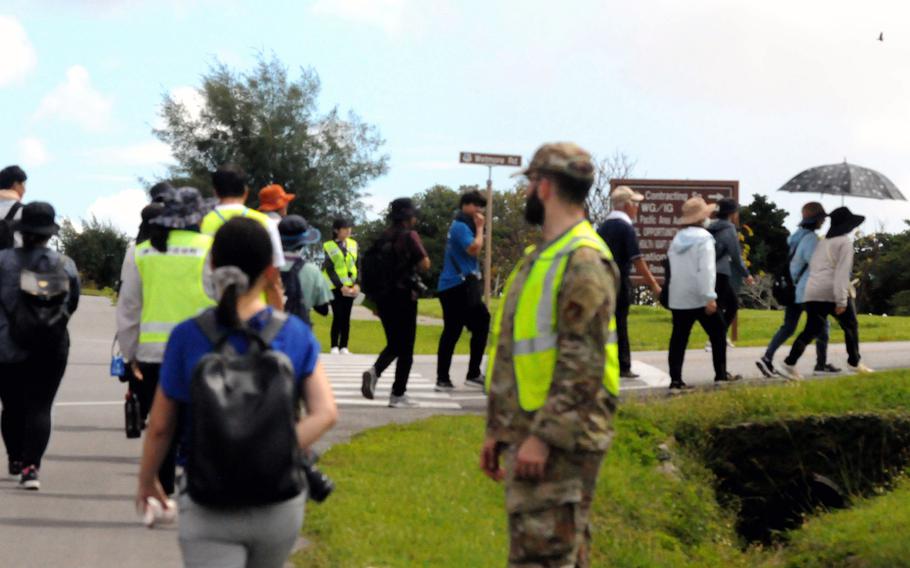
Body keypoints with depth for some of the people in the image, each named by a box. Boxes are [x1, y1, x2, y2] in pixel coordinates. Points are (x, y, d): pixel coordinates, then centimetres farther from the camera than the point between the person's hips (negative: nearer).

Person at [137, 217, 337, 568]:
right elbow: (325, 413, -14)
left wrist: (146, 480, 14)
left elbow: (160, 426, -1)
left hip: (208, 508, -2)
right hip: (280, 505, 2)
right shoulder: (296, 335, -4)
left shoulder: (187, 338, -9)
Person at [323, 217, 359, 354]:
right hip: (335, 287, -4)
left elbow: (357, 265, 9)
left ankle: (344, 347, 8)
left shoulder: (353, 244, 8)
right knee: (338, 317, -7)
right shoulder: (329, 246, -4)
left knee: (346, 317, 4)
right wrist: (341, 287, -14)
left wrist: (357, 284, -4)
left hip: (350, 287, 4)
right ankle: (334, 347, 1)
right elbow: (330, 269, -7)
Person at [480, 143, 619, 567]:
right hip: (528, 435, 10)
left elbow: (584, 365, -21)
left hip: (559, 441, -10)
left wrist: (544, 436, -23)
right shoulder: (539, 257, 18)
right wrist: (497, 429, 19)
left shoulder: (584, 261, -14)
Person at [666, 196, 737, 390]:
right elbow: (706, 269, -18)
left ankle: (675, 379, -3)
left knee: (679, 338, 4)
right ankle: (721, 374, 11)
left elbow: (674, 268, 12)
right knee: (718, 333, 9)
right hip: (700, 298, -6)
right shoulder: (703, 238, -10)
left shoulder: (678, 238, 11)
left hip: (678, 298, 6)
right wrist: (710, 297, -20)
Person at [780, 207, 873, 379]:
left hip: (812, 292, 6)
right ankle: (854, 362, 20)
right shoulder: (845, 242, -3)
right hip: (833, 293, -6)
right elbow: (842, 272, -13)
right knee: (850, 326, 14)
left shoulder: (822, 243, 19)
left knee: (811, 329, 6)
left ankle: (790, 362, -9)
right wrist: (841, 300, -16)